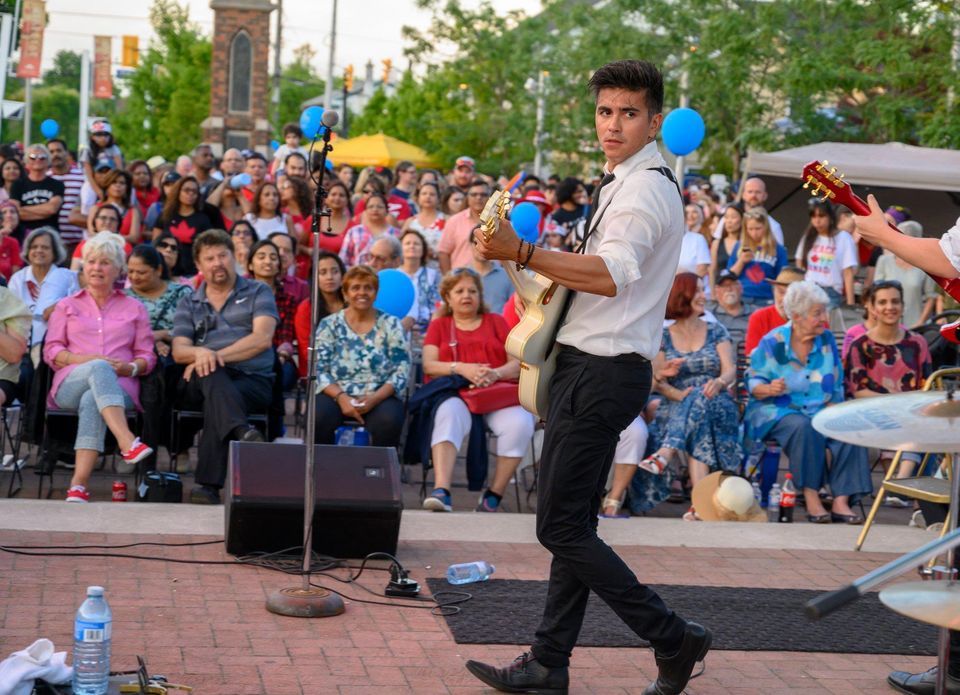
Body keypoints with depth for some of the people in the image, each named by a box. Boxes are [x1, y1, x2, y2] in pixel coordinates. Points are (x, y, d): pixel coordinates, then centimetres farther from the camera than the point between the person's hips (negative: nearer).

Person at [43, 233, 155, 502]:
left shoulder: (134, 308, 23)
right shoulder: (67, 306, 24)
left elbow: (147, 356, 16)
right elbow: (51, 351, 12)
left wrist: (131, 367, -9)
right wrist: (84, 359, -8)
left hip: (119, 387, 0)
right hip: (70, 386, 0)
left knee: (92, 401, -39)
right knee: (99, 368, -38)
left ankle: (79, 484, -52)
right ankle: (127, 441, -57)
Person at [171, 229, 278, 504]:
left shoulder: (258, 293, 15)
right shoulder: (189, 304, 23)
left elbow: (262, 338, -3)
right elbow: (179, 350, 9)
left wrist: (217, 355, -13)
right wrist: (200, 353, -16)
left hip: (254, 380, -1)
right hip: (203, 382, 1)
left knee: (215, 400, -36)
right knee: (211, 375, -37)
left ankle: (208, 483, -42)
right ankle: (242, 432, -62)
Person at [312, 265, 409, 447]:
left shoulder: (391, 325, 8)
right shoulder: (329, 325, 9)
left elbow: (402, 370, 1)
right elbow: (319, 370, 2)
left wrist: (375, 398, -15)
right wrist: (341, 397, -16)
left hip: (380, 397, 0)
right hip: (336, 395, 1)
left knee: (388, 420, -34)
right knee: (318, 417, -32)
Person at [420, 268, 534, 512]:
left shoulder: (496, 321, 21)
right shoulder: (439, 325, 21)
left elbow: (517, 363, 9)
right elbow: (429, 365, 5)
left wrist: (496, 374, -14)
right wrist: (461, 368, -13)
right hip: (455, 394, -1)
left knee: (520, 422, -32)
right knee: (448, 415, -38)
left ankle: (493, 495, -22)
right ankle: (441, 491, -49)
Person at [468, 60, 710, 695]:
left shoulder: (646, 189, -14)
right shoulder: (625, 184, 18)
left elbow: (612, 276, -31)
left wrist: (522, 253, -37)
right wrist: (546, 273, 15)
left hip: (605, 373, -10)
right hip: (592, 366, 10)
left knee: (562, 528, -7)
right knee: (572, 524, 12)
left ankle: (674, 640, 1)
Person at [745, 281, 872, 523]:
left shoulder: (827, 340, 8)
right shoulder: (772, 342, -3)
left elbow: (837, 387, 10)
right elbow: (753, 383, -3)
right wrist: (769, 389, -26)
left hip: (819, 410, 4)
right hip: (777, 411, -4)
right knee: (804, 427, -37)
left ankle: (841, 503, -30)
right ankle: (811, 498, -32)